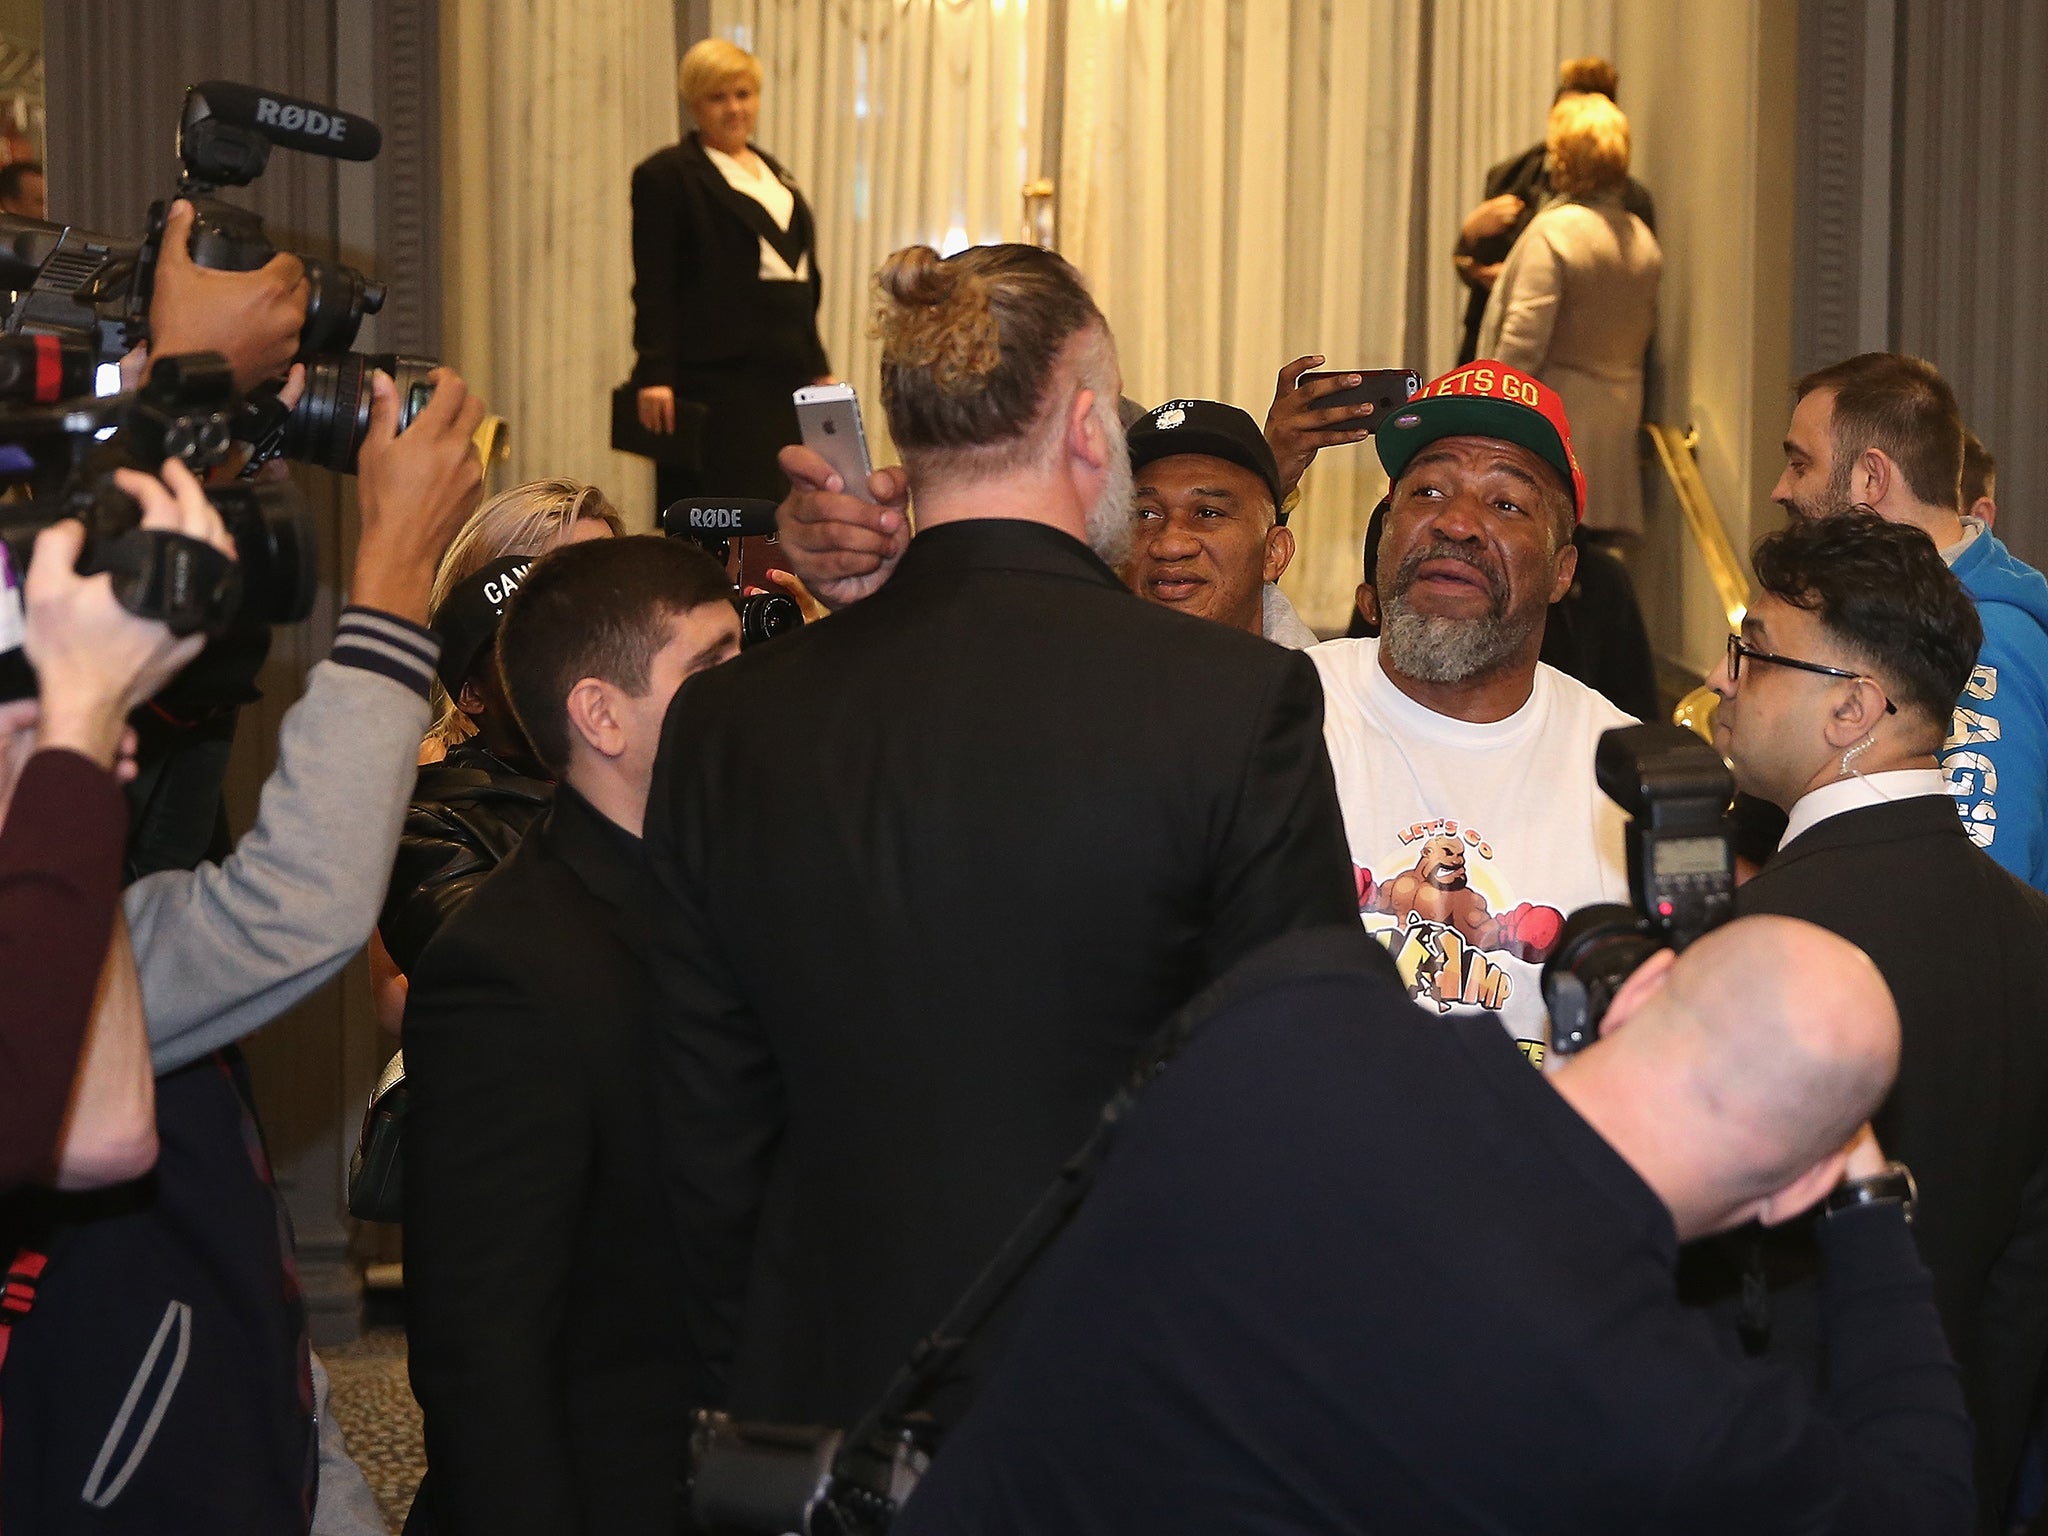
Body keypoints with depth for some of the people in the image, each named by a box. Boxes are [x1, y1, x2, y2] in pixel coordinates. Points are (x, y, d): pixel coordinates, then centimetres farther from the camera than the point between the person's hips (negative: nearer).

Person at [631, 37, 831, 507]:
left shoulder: (773, 172, 20)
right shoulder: (666, 176, -2)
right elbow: (653, 287, -9)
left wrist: (817, 366, 19)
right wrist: (654, 376, -17)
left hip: (785, 379, 7)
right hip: (715, 378, -7)